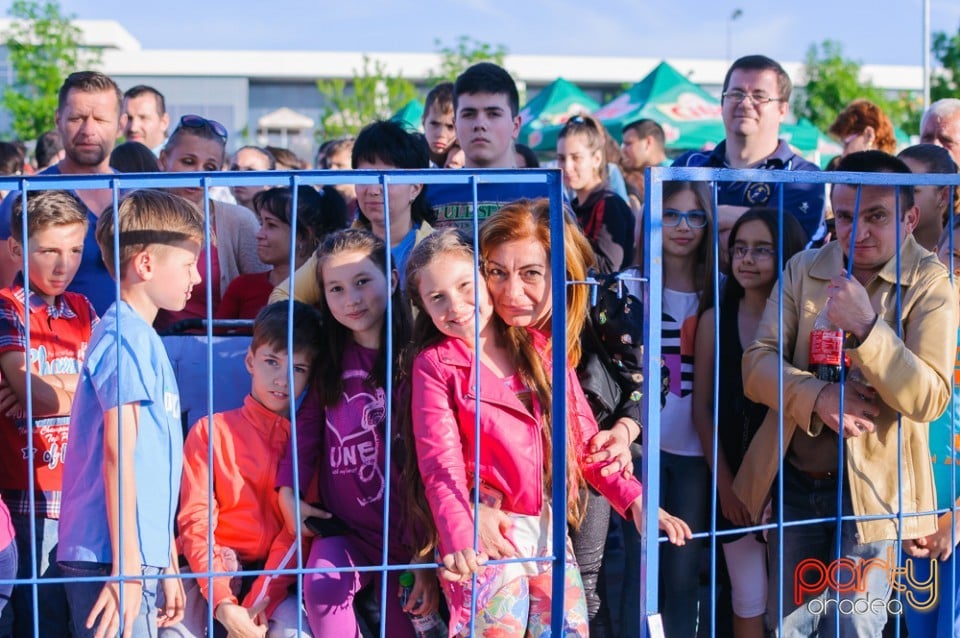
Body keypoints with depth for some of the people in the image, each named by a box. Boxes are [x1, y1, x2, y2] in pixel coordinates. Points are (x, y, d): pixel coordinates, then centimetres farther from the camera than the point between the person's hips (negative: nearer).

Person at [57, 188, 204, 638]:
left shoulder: (141, 337, 17)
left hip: (139, 561, 9)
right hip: (113, 561, -9)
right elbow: (118, 454, -17)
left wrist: (167, 566, 21)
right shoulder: (127, 336, -11)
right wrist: (127, 569, -19)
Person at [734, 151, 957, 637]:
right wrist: (818, 397, -22)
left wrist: (866, 326, -28)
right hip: (794, 482, 4)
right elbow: (757, 365, -3)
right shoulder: (802, 269, 2)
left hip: (872, 487, -4)